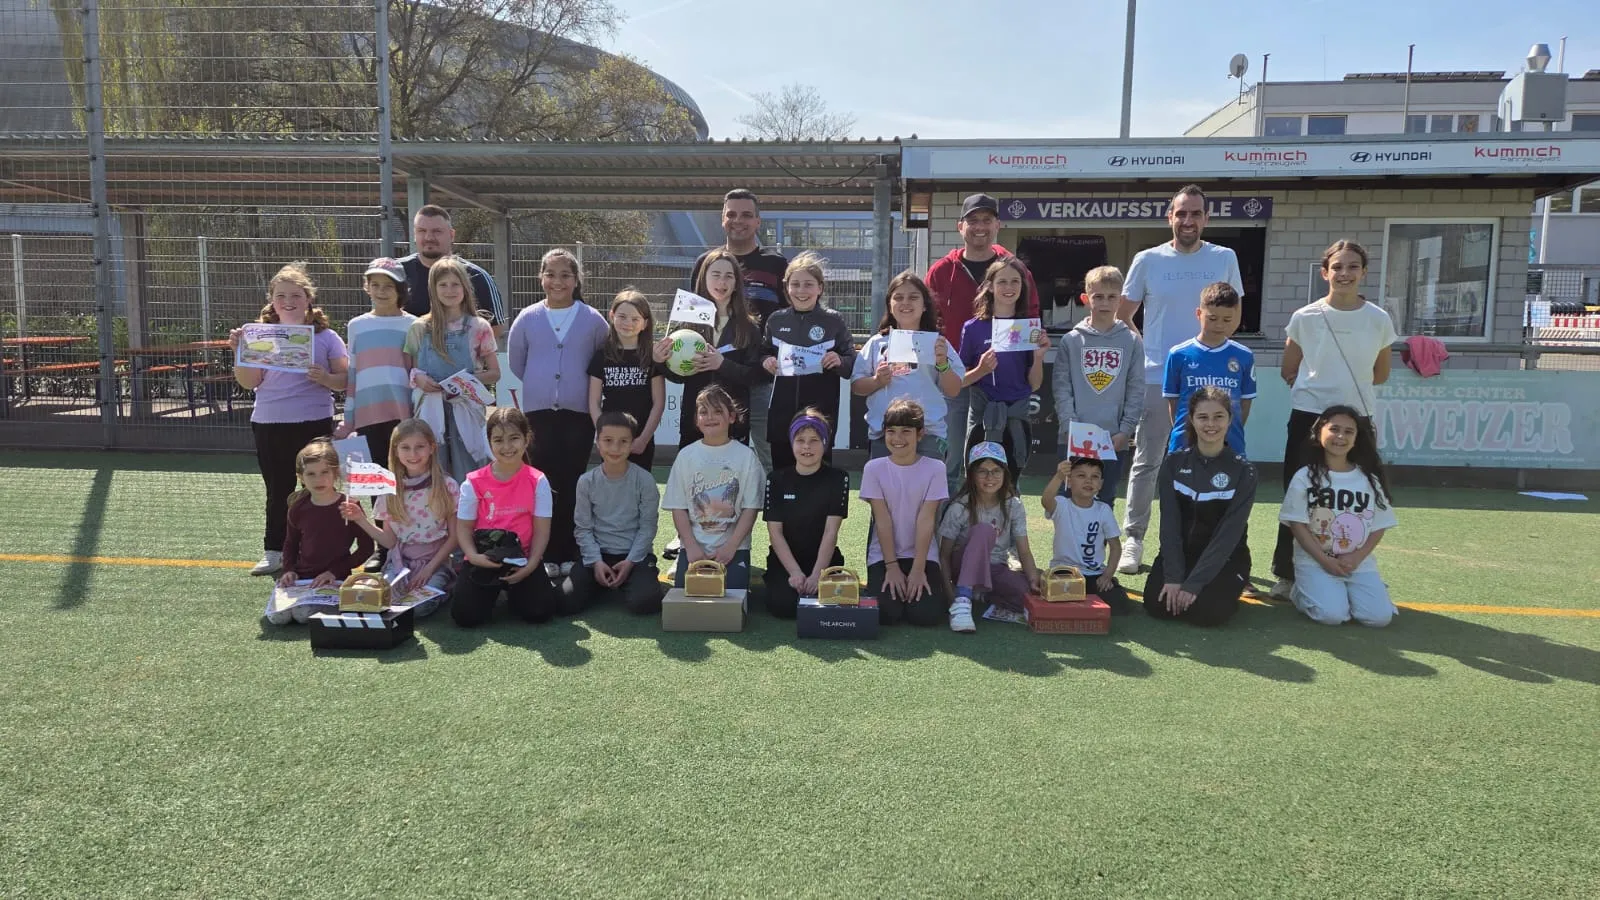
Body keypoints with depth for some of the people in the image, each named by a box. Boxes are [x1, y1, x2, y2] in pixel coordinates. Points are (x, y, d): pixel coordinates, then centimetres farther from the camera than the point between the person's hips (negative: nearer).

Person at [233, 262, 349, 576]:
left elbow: (345, 379, -1)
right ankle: (273, 552, 21)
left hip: (314, 424, -2)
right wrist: (239, 351, -11)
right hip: (269, 425, 2)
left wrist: (326, 379, -20)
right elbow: (248, 383, 2)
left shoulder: (325, 336, 1)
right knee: (277, 491, 11)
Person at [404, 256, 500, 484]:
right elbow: (409, 370, 12)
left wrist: (470, 379, -12)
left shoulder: (479, 328, 3)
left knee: (468, 480, -1)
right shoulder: (420, 328, 7)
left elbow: (494, 373, 6)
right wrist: (418, 378, -10)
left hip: (466, 411, -1)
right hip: (431, 411, 1)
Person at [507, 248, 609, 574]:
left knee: (572, 485, 3)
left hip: (578, 413, -1)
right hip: (538, 412, 1)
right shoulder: (527, 319, 4)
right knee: (544, 485, 3)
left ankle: (570, 555, 11)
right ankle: (547, 556, 10)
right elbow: (516, 362, 15)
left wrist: (576, 386, 8)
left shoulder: (593, 320, 0)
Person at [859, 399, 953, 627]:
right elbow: (883, 520, -8)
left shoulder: (934, 468, -5)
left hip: (922, 554, 0)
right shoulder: (874, 468, -4)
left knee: (926, 614, -20)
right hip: (883, 555, 0)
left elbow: (926, 520, -11)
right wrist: (891, 566, -12)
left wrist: (918, 569, -16)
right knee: (886, 613, -21)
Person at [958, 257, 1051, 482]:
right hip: (982, 416, -2)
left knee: (1010, 481, 7)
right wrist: (981, 370, -15)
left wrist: (1039, 356, -8)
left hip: (1018, 419, 2)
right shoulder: (974, 328, 0)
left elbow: (1034, 384, 8)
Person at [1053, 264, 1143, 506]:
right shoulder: (1071, 340, 4)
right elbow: (1061, 386, 0)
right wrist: (1070, 426, -10)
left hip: (1114, 440, 1)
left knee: (1105, 501, 8)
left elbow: (1136, 389, 4)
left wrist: (1126, 430, -5)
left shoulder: (1132, 341, 6)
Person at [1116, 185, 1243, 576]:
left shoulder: (1225, 259, 4)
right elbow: (1122, 317, 8)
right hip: (1156, 378, -1)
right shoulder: (1147, 260, 1)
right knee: (1146, 462, 3)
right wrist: (1143, 350, -2)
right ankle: (1133, 538, 12)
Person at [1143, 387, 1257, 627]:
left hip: (1224, 559, -1)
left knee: (1207, 611, -26)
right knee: (1158, 604, -22)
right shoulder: (1173, 463, -3)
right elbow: (1170, 524, -8)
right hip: (1180, 553, 2)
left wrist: (1193, 583, -23)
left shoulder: (1243, 472, -9)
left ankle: (1226, 588, 8)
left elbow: (1229, 533, -15)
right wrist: (1173, 577, -19)